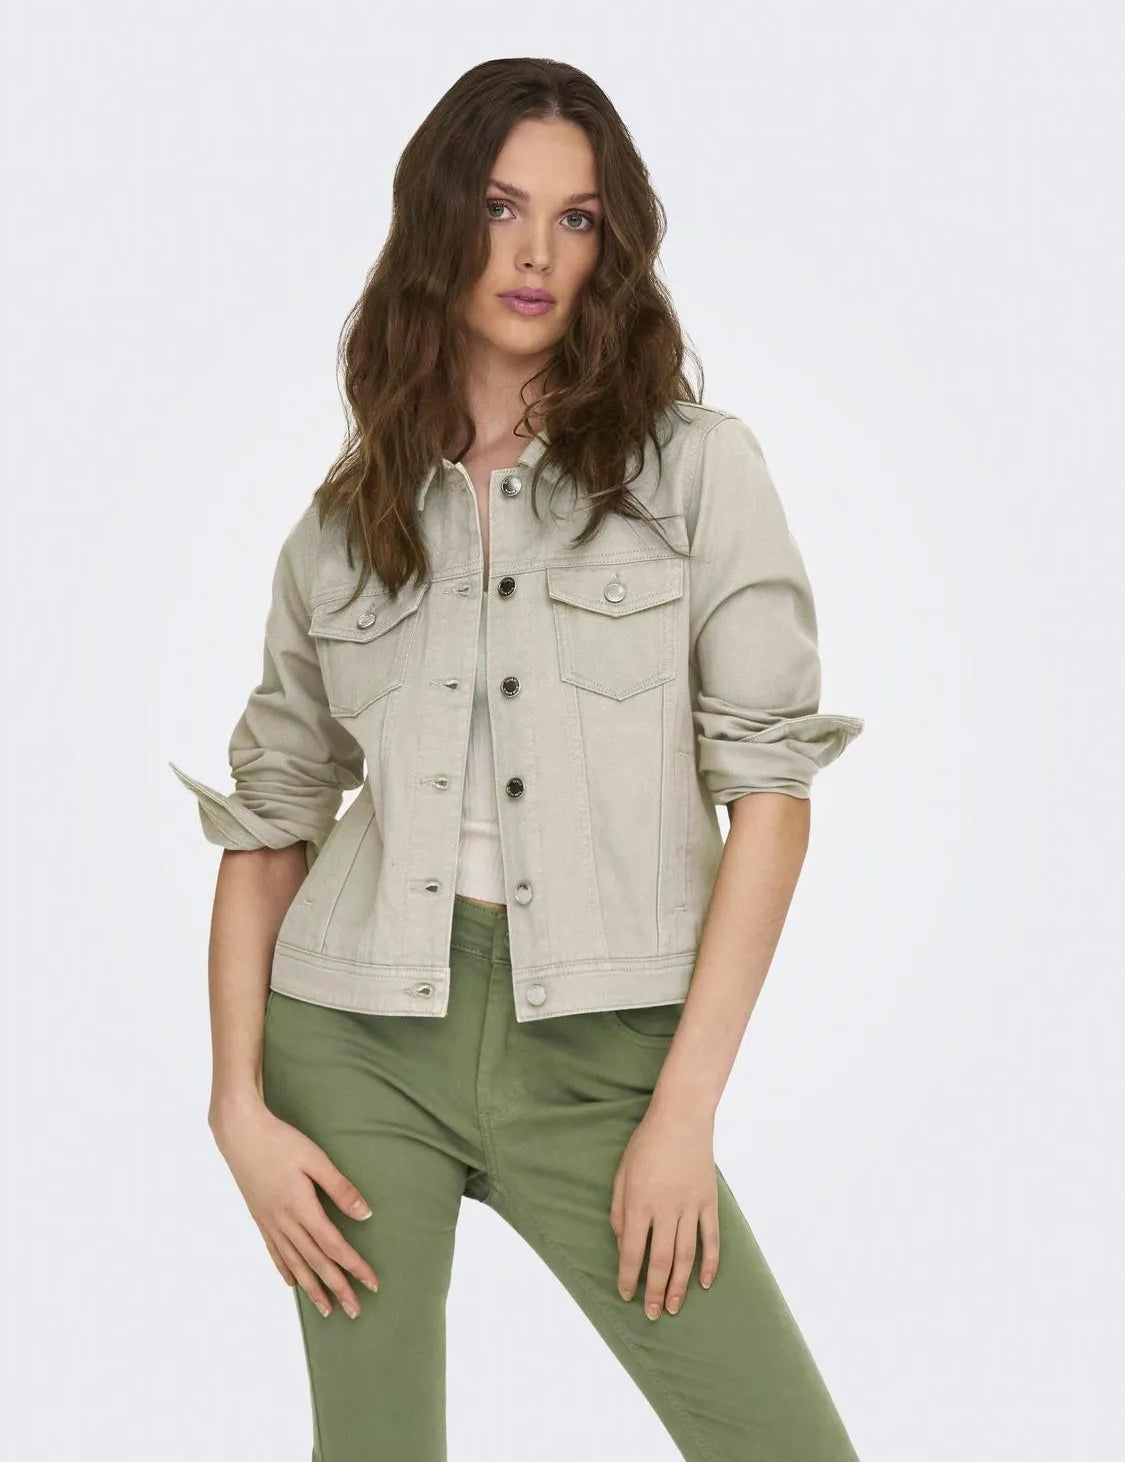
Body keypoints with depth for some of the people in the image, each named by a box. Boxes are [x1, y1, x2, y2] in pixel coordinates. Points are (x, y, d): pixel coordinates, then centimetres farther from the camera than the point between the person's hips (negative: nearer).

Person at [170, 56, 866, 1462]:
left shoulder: (694, 465, 1)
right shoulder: (344, 523, 9)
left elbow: (770, 786, -4)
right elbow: (267, 818, 11)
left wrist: (684, 1108, -9)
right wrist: (240, 1105, -1)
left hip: (599, 1045, -1)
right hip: (358, 1040, 2)